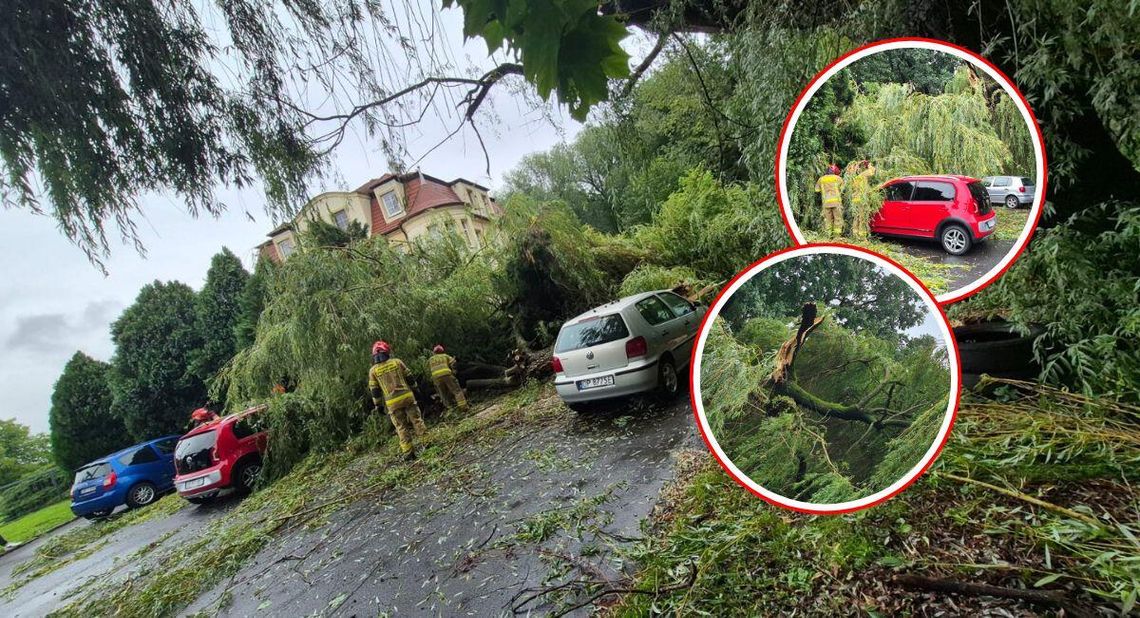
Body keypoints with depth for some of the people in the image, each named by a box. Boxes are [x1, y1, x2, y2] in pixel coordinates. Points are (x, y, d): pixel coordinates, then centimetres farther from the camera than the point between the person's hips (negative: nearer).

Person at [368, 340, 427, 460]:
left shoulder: (373, 370, 3)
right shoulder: (397, 362, 3)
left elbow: (374, 390, 5)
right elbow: (409, 377, 7)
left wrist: (377, 405, 14)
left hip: (392, 402, 0)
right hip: (407, 396, 0)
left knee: (401, 427, 6)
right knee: (416, 419, 12)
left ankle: (408, 453, 6)